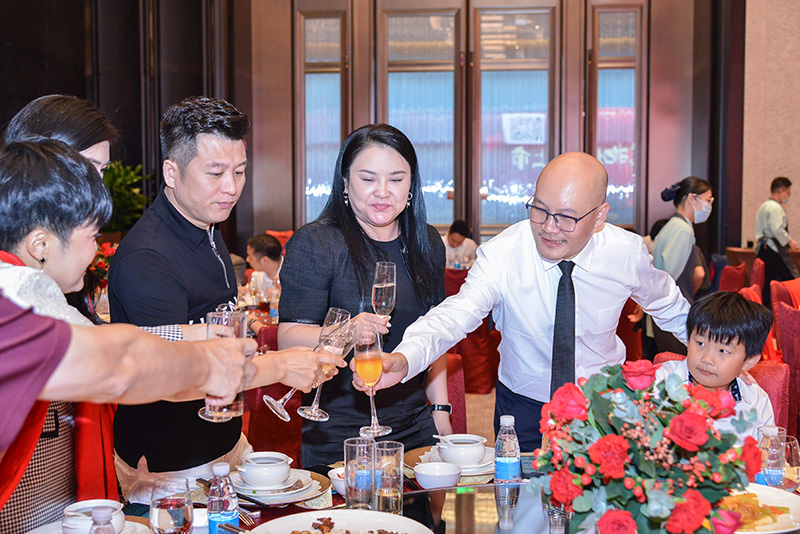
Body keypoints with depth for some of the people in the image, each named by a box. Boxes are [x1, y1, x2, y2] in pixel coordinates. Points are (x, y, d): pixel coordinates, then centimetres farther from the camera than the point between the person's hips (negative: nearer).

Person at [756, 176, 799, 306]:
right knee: (793, 279, -8)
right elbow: (777, 230, -21)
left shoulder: (763, 206, 19)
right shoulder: (775, 207, -12)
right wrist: (789, 241, -9)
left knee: (767, 282, 11)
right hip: (775, 251, -10)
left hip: (762, 249, 10)